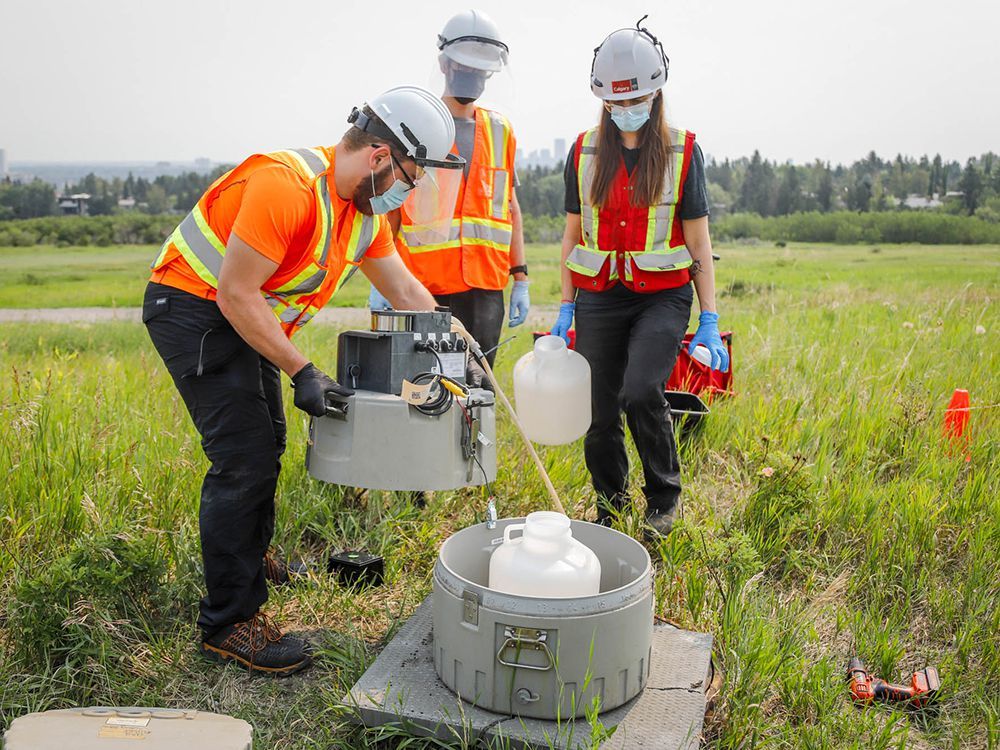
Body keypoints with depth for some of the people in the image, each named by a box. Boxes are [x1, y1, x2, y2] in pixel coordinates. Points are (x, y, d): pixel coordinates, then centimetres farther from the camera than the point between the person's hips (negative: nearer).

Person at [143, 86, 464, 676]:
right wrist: (302, 372, -25)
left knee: (266, 445, 20)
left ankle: (250, 560, 43)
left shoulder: (367, 205, 1)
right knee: (244, 458, -13)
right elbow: (236, 294, -28)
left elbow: (405, 288, 10)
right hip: (193, 307, -10)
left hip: (246, 316, 10)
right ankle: (229, 622, -1)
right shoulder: (287, 186, -29)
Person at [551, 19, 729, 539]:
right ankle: (609, 512, 25)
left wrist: (710, 321, -5)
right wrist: (565, 308, 8)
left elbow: (698, 242, 1)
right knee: (600, 417, 4)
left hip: (662, 296, -2)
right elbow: (574, 234, 13)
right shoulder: (585, 151, 8)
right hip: (599, 297, 3)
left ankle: (663, 497, 2)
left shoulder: (681, 152, 1)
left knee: (641, 392, -23)